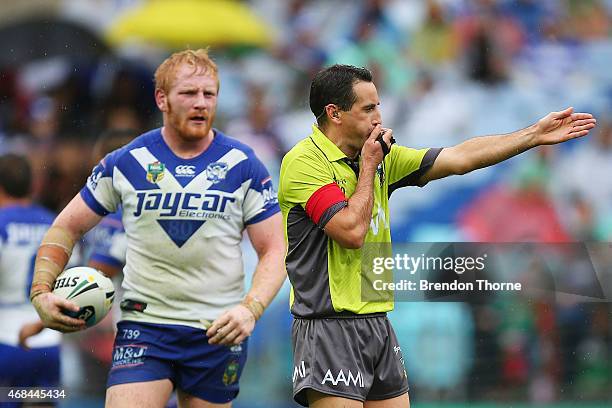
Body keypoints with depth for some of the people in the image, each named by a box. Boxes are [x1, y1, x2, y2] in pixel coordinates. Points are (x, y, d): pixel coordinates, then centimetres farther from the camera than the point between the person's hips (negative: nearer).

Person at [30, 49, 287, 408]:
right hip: (143, 328, 0)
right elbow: (68, 227, 12)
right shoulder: (126, 163, 2)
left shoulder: (244, 166, 1)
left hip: (218, 333, 0)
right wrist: (42, 291, -3)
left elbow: (275, 250, 0)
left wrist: (251, 309, -17)